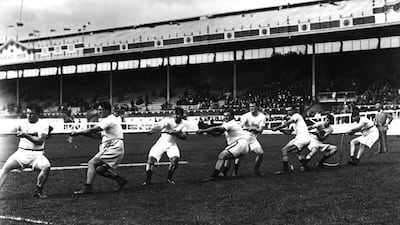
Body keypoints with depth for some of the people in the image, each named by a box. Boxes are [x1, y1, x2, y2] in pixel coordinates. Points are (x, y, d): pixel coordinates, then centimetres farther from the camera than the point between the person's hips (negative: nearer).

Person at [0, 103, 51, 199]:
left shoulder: (43, 124, -3)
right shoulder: (23, 122, 11)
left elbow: (40, 141, -16)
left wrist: (26, 135, -24)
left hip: (37, 154, -3)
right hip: (22, 152, 3)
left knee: (46, 167, -31)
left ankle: (38, 191, -12)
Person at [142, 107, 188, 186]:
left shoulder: (184, 123, -5)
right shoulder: (169, 120, -16)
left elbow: (185, 136, -11)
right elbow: (159, 126, -33)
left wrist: (175, 133, -28)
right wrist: (152, 130, -54)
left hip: (172, 144, 2)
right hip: (162, 142, -2)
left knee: (175, 158, -23)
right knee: (151, 158, -16)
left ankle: (169, 178, -1)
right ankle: (148, 180, -1)